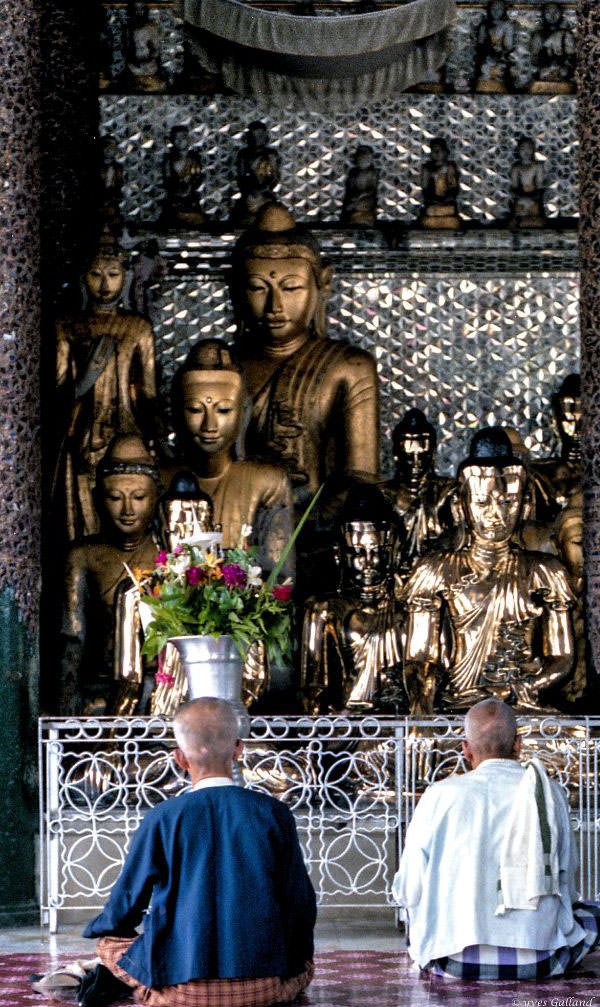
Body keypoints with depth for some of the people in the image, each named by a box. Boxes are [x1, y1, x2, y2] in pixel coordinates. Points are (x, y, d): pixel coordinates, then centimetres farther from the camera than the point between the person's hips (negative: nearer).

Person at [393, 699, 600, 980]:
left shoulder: (440, 796, -5)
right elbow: (566, 887, 8)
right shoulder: (550, 793, -1)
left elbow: (408, 891, -1)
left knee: (418, 908, 31)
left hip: (454, 963, -2)